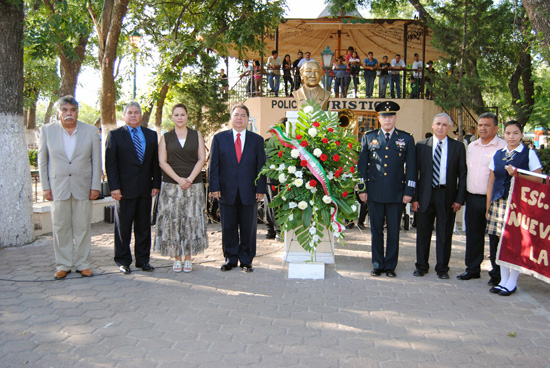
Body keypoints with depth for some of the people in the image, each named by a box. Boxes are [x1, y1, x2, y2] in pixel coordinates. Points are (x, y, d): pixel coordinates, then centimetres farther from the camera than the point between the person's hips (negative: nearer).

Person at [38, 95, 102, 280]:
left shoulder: (91, 131, 3)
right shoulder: (47, 131, 4)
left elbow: (96, 161, 4)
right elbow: (42, 161, 6)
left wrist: (95, 187, -1)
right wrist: (45, 187, 1)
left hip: (83, 187, 0)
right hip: (58, 187, 0)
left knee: (82, 228, 4)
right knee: (60, 228, 4)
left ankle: (83, 264, 16)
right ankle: (63, 265, 16)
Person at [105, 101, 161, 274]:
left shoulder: (151, 135, 12)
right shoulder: (115, 135, 2)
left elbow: (156, 162, 11)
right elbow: (110, 164, -3)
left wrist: (156, 184, 3)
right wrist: (114, 187, -11)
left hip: (145, 188, 3)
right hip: (125, 188, -3)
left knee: (144, 226, 9)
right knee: (123, 226, 4)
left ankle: (143, 260, 19)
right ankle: (123, 261, 15)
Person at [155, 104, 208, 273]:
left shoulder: (196, 135, 8)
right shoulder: (166, 137, 8)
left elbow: (201, 159, 2)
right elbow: (162, 162, 0)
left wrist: (190, 179, -11)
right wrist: (179, 179, -12)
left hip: (194, 185, 0)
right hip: (171, 186, 0)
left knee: (191, 220, 0)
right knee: (173, 220, 0)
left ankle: (188, 259, 10)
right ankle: (177, 258, 10)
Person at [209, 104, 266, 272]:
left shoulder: (257, 140, 8)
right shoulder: (219, 138, 8)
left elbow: (261, 166, 5)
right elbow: (214, 165, 4)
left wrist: (260, 189, -2)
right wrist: (214, 187, -4)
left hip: (249, 193, 0)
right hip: (227, 192, 0)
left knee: (248, 228, 6)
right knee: (228, 228, 7)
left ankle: (246, 260, 18)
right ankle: (230, 259, 20)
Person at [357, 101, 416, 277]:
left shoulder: (406, 139, 6)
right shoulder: (369, 137, 8)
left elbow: (411, 167, 4)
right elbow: (362, 165, 8)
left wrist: (409, 191, -2)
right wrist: (362, 189, 2)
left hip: (396, 193, -1)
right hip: (374, 192, 1)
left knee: (394, 231, 5)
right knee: (376, 230, 7)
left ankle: (390, 266, 17)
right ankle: (378, 265, 19)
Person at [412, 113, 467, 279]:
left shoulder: (458, 147, 4)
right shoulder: (421, 145, 4)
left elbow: (462, 174, 3)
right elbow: (414, 172, 3)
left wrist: (460, 198, -5)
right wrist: (414, 197, -4)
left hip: (447, 195, 0)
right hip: (425, 195, 1)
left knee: (444, 234, 7)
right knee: (423, 233, 9)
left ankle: (442, 268, 20)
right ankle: (421, 266, 23)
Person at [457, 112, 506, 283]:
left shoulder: (503, 147, -7)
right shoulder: (471, 146, 13)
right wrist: (463, 195, 15)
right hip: (472, 197, 6)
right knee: (473, 235, 13)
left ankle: (497, 274, 13)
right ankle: (472, 269, 25)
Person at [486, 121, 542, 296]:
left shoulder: (529, 154, 1)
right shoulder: (498, 155, 12)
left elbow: (538, 179, -3)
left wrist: (517, 173, -16)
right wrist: (488, 206, 10)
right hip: (499, 202, 4)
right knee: (501, 241, 5)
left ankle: (512, 283, 7)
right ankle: (503, 280, 15)